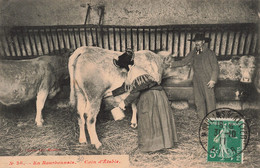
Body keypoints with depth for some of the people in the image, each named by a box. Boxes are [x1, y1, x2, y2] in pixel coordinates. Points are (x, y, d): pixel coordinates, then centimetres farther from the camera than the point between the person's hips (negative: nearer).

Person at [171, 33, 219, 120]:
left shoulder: (210, 53, -7)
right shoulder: (193, 53, 7)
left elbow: (216, 68, -6)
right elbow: (183, 62, 10)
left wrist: (213, 80, -15)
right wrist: (171, 64, 0)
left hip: (207, 82, -5)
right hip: (197, 82, 5)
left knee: (210, 100, 0)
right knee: (199, 101, 11)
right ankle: (202, 120, 24)